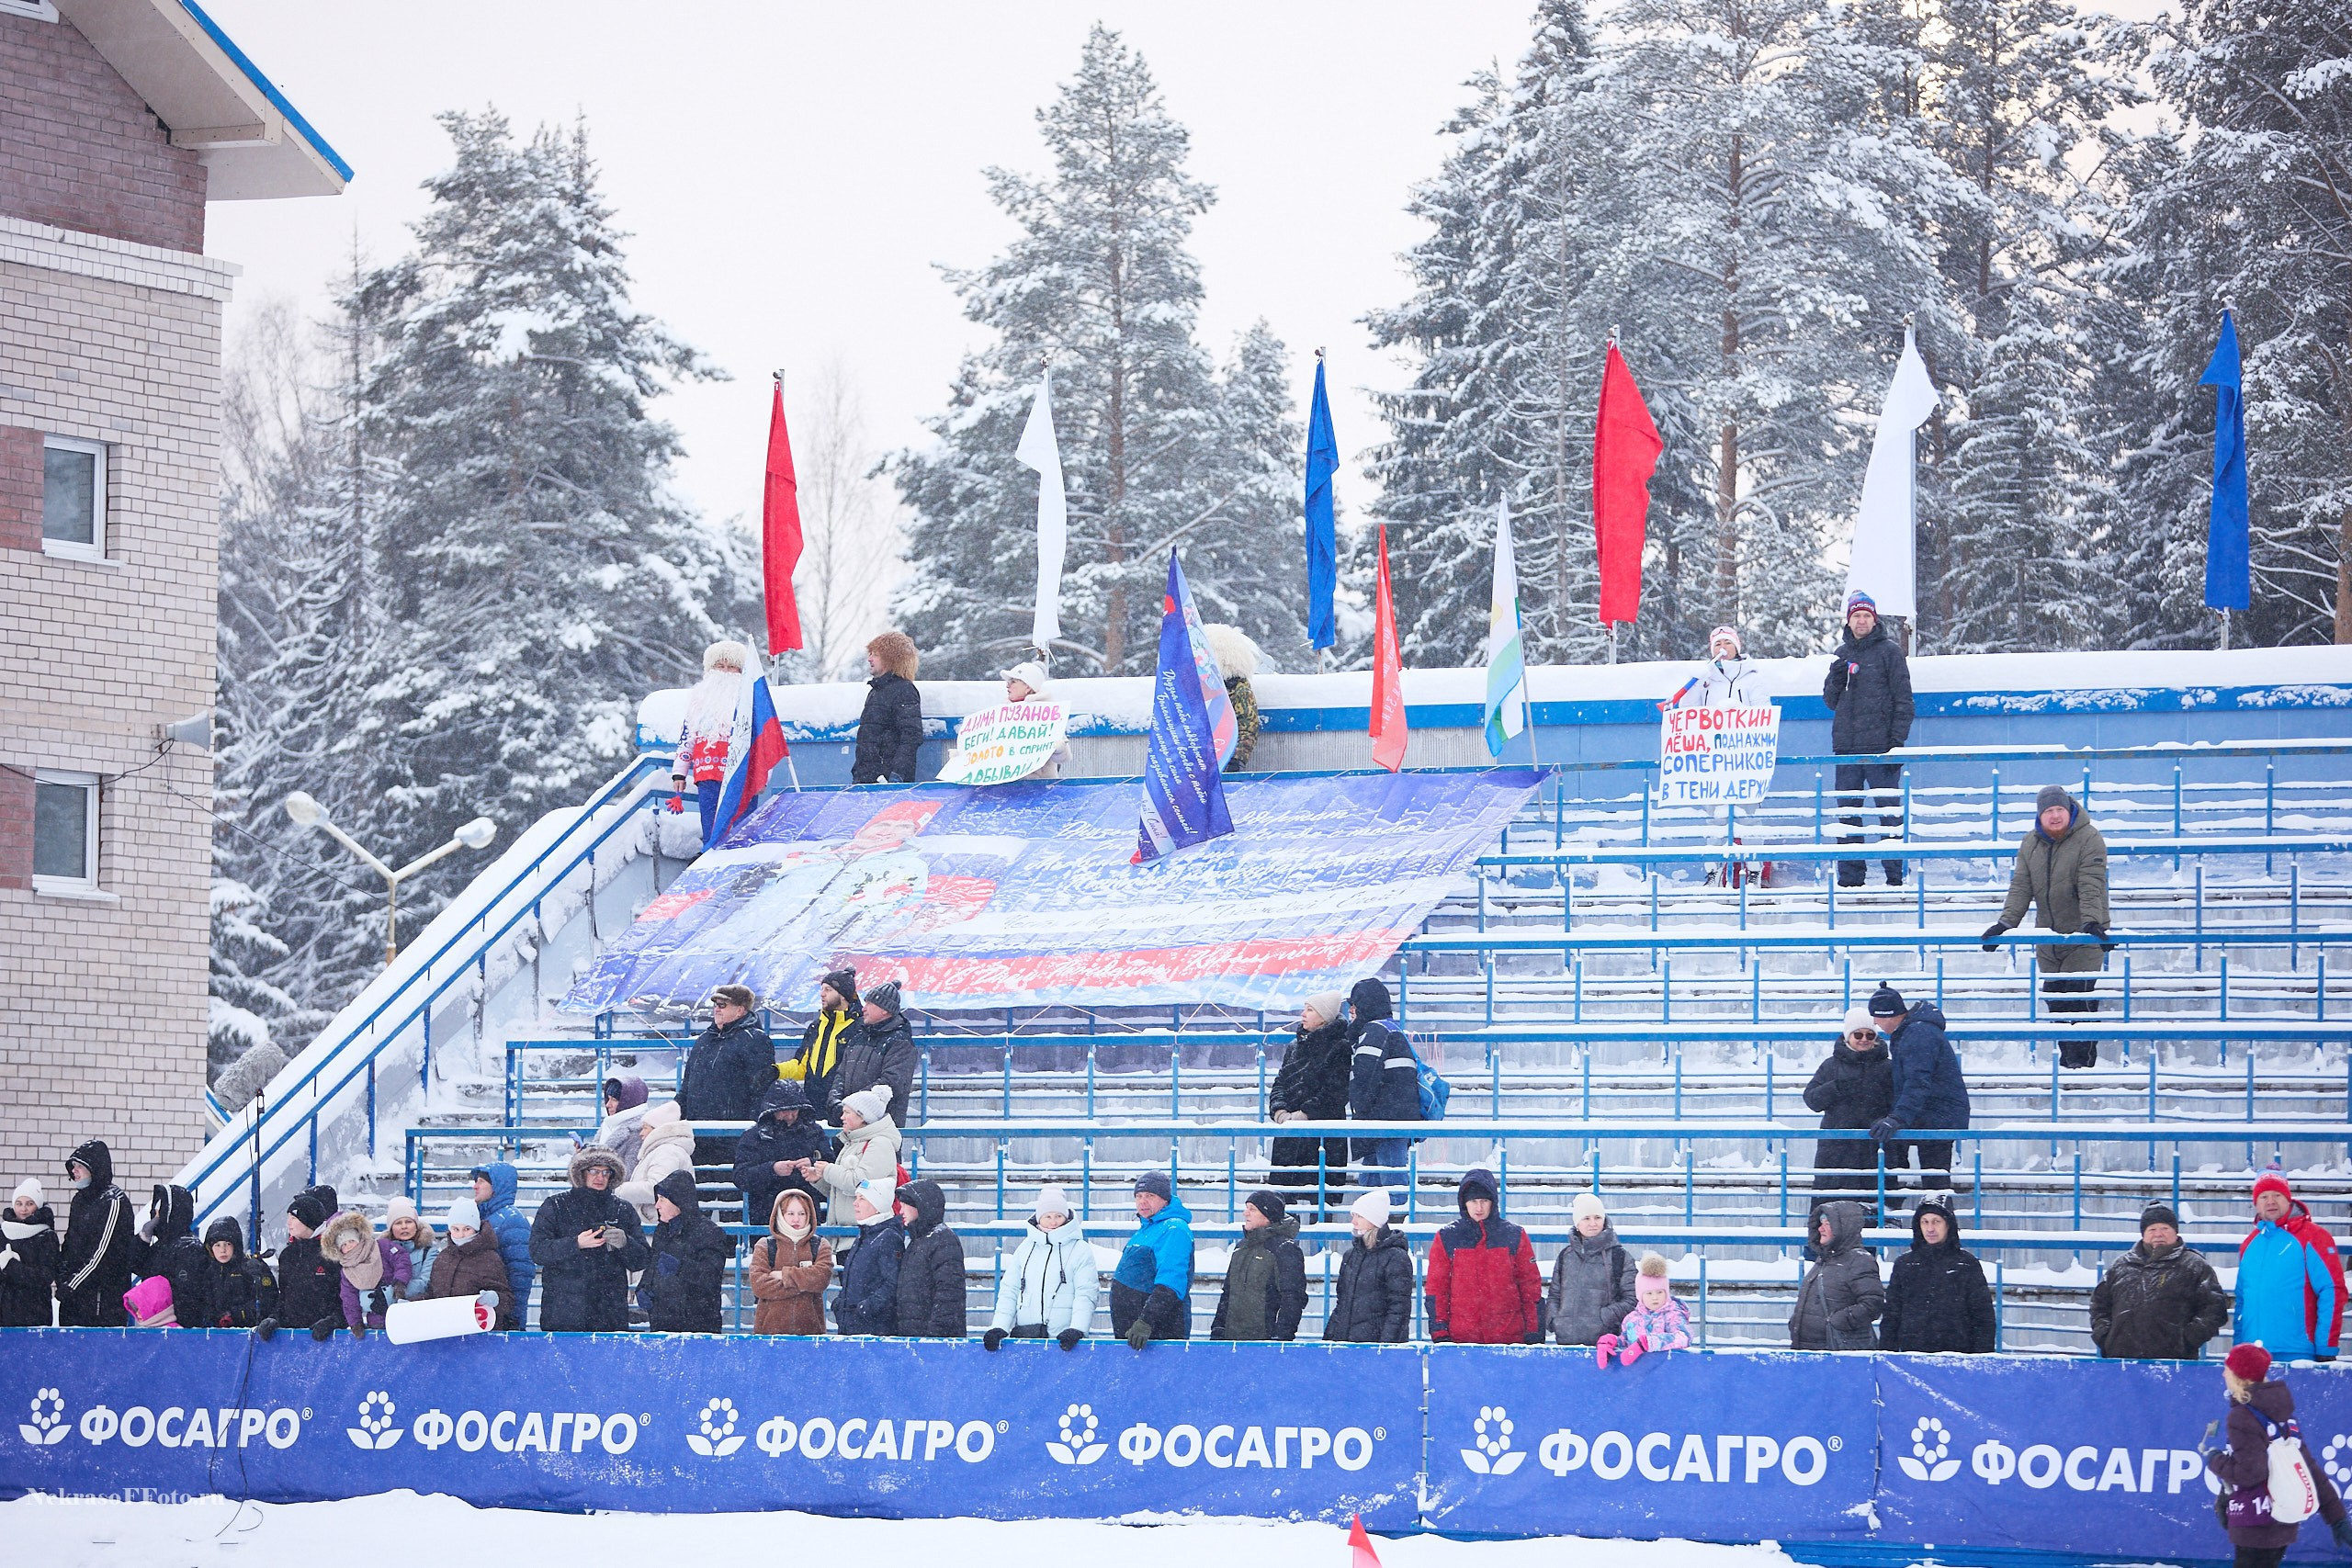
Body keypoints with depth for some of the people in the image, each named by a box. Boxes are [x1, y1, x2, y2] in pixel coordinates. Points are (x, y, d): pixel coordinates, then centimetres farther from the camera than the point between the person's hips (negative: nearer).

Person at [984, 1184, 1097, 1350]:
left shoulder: (1080, 1250, 5)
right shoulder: (1026, 1248, 16)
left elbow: (1085, 1295, -2)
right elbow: (1008, 1290, 15)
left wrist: (1076, 1330, -17)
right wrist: (999, 1328, 1)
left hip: (1062, 1336, -3)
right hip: (1023, 1335, 3)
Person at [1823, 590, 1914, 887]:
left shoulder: (1889, 651, 1)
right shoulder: (1841, 654, 16)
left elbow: (1903, 699, -2)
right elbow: (1830, 701, 17)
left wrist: (1897, 740, -10)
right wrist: (1837, 678, -3)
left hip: (1880, 748, -5)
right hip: (1847, 748, 5)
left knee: (1889, 811, -5)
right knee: (1847, 812, 4)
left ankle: (1895, 875, -3)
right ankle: (1849, 877, 8)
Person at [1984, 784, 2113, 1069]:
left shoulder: (2089, 839, -9)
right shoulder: (2031, 843, 8)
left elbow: (2091, 885, -19)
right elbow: (2021, 887, 6)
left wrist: (2091, 920, -32)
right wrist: (2006, 922, -6)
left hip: (2083, 938, -6)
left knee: (2079, 999, -13)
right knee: (2055, 1001, 8)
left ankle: (2081, 1060, -10)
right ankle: (2066, 1060, 17)